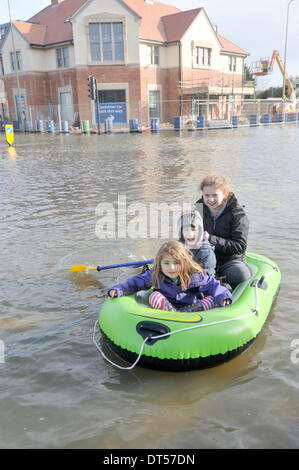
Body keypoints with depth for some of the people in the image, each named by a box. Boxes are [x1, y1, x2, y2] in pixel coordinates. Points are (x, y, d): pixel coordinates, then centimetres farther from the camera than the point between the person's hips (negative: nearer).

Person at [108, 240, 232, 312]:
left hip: (191, 305, 0)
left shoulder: (194, 276, -9)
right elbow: (135, 283, 1)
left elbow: (212, 285, -3)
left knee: (212, 299, -22)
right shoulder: (154, 275, -7)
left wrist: (223, 296, -22)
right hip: (165, 305, 0)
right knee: (154, 296, -25)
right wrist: (118, 290, -13)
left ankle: (186, 312, -36)